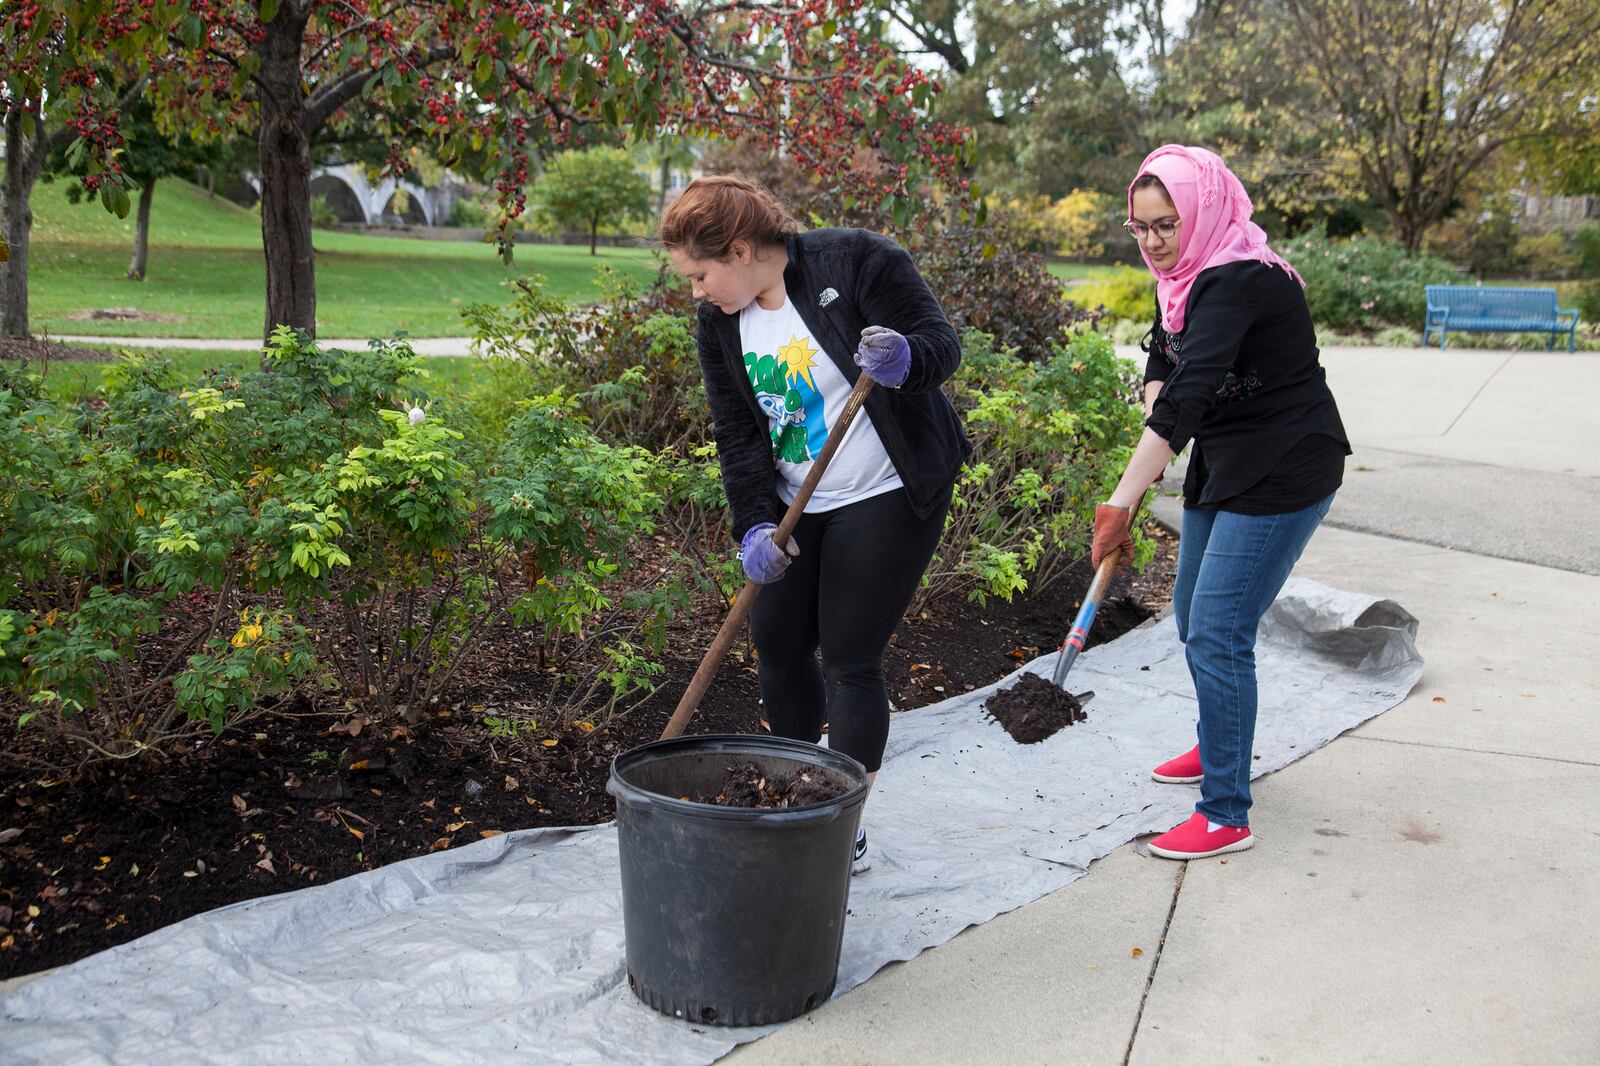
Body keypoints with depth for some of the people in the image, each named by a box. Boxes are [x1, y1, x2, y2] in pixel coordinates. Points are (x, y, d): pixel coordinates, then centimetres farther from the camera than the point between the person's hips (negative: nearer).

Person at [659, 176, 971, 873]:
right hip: (796, 508, 6)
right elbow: (736, 433, 0)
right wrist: (754, 525, -13)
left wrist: (905, 361, -38)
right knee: (778, 646, 10)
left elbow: (941, 340, -14)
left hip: (888, 498, -6)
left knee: (850, 660, -5)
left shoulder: (856, 261, -15)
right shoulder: (719, 322, 1)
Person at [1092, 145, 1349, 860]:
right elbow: (1162, 364, 18)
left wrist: (1120, 503, -40)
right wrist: (1155, 407, -5)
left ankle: (1225, 815, -1)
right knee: (1192, 616, 19)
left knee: (1216, 632, -11)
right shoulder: (1183, 278, 5)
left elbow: (1187, 397, -35)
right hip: (1221, 466, 10)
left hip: (1284, 476, -10)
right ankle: (1217, 748, 42)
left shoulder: (1237, 282, -25)